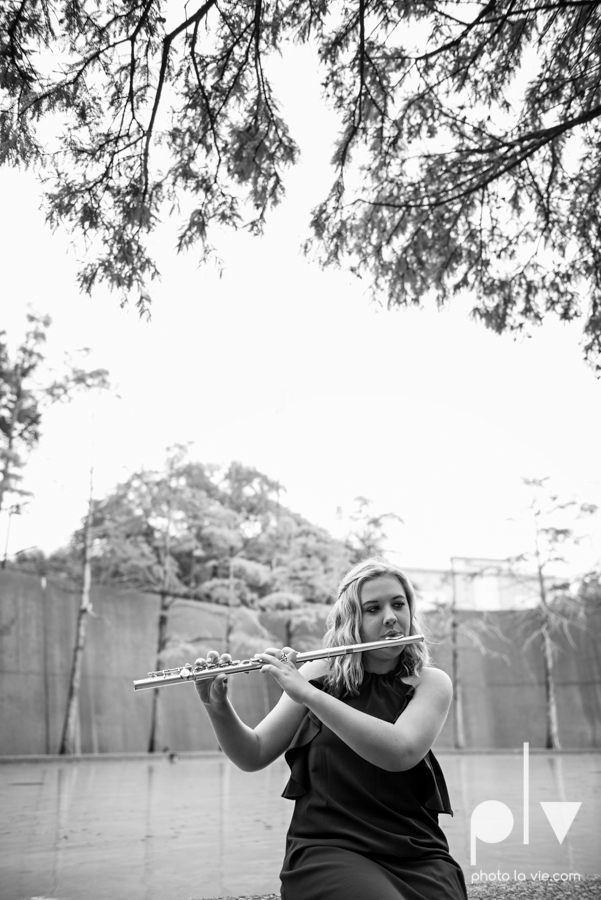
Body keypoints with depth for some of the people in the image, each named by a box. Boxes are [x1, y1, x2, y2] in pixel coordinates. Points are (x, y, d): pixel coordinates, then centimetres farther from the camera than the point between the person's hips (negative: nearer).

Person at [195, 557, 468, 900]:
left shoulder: (431, 682, 1)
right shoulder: (320, 675, 5)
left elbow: (401, 752, -18)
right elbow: (253, 756, 7)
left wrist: (307, 694, -23)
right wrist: (218, 706, -12)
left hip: (415, 853, 1)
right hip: (326, 848, -1)